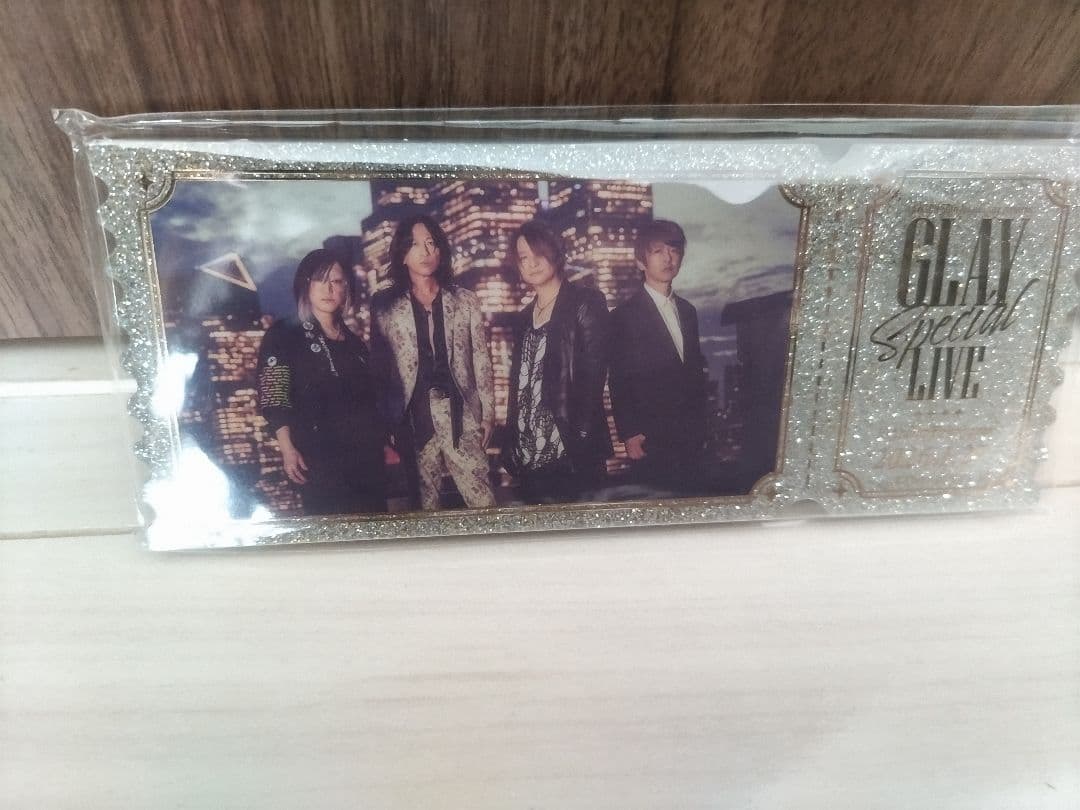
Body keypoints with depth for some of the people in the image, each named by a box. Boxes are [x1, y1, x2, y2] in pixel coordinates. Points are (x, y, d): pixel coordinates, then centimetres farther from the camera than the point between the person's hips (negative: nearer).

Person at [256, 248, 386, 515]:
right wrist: (288, 450, -16)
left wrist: (384, 443, 18)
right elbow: (273, 398, -7)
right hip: (318, 459, -5)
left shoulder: (354, 341, 18)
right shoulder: (284, 335, 1)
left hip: (368, 455, 5)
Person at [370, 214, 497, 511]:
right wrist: (384, 424, 2)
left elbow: (481, 359, 8)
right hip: (412, 417, 0)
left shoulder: (465, 300, 8)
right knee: (425, 501, 5)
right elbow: (378, 366, 6)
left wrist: (488, 413, 4)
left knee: (482, 500, -6)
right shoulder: (385, 305, 6)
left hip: (460, 413, 0)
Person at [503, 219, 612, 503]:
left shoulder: (586, 303, -2)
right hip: (528, 454, 6)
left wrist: (582, 437, -17)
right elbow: (519, 385, 15)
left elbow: (592, 376, -9)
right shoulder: (524, 318, 17)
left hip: (568, 449, -5)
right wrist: (512, 446, 8)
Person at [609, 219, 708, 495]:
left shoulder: (688, 311, 12)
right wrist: (629, 435, -10)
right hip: (651, 439, -5)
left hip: (691, 437, 5)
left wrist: (700, 427, 14)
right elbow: (619, 382, -7)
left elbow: (696, 369, 15)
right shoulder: (625, 316, -7)